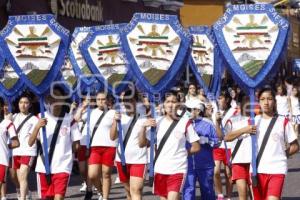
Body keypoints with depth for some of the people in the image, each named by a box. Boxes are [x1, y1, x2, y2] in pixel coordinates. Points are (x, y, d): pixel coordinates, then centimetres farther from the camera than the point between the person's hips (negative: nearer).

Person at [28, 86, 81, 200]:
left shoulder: (70, 119, -1)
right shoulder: (41, 118, 2)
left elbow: (76, 145, 6)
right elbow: (30, 143, -7)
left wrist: (64, 152, -3)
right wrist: (37, 127, -20)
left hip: (62, 166, -2)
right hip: (43, 166, 2)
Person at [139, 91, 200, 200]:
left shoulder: (185, 122, -3)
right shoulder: (158, 122, 5)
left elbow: (196, 147, 2)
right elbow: (142, 143, 3)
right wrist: (144, 127, -10)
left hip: (178, 169, -4)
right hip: (160, 169, 4)